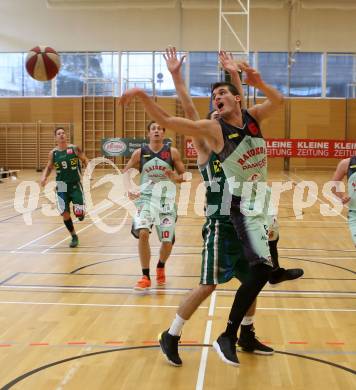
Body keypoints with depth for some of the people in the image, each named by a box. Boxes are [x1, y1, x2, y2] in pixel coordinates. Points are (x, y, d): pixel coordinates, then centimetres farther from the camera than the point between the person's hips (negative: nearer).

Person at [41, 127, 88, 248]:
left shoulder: (75, 148, -4)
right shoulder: (53, 153, 1)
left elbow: (85, 160, 3)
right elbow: (49, 167, 12)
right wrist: (44, 177, -7)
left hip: (75, 184, -2)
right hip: (62, 186, 2)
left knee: (79, 213, -10)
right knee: (65, 213, -4)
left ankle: (81, 212, 31)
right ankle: (74, 237, 16)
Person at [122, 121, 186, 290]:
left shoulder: (172, 152, -1)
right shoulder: (140, 153, 0)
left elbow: (184, 176, 5)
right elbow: (125, 172, 12)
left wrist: (174, 176, -16)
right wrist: (129, 189, -5)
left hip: (166, 200, 1)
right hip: (145, 198, -1)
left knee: (168, 241, 1)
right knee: (143, 233, -24)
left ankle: (160, 267, 36)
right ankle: (145, 277, -8)